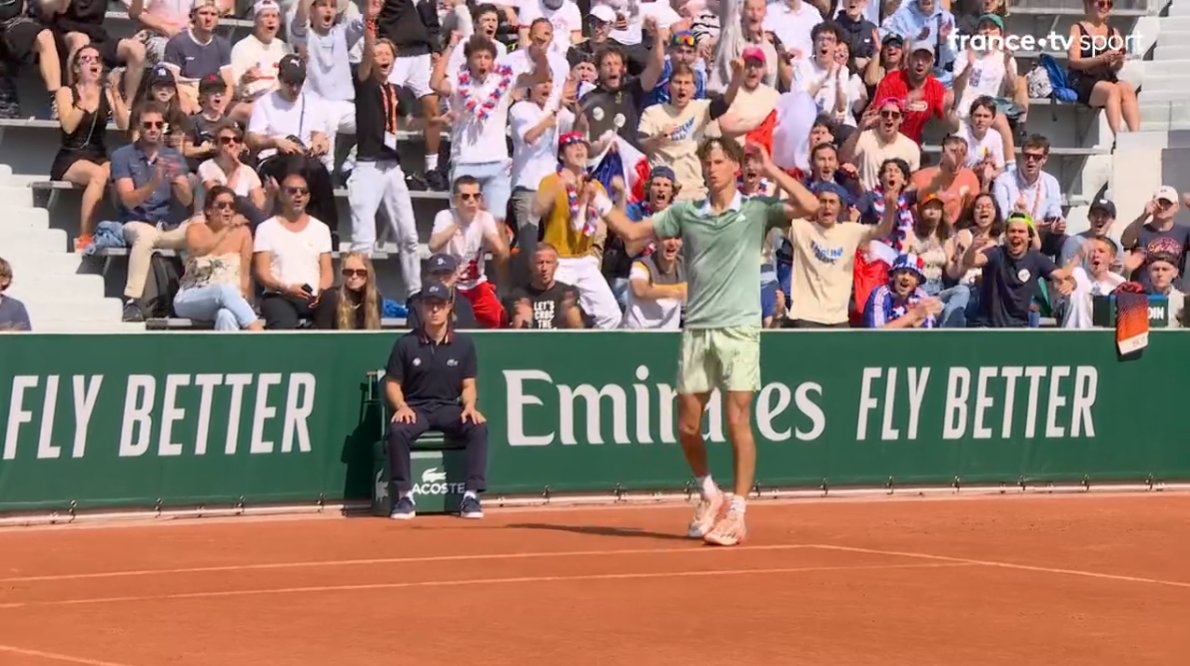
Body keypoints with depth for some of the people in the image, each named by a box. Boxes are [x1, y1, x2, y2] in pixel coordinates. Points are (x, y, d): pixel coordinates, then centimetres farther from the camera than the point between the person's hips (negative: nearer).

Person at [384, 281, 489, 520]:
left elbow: (468, 385, 8)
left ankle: (471, 495, -26)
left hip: (450, 408, 1)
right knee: (397, 430, -34)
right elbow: (392, 383, 4)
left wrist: (469, 406, -14)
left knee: (479, 426, -29)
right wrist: (401, 406, -15)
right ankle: (405, 496, -22)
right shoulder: (406, 343, 1)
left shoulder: (463, 344, 5)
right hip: (415, 408, -1)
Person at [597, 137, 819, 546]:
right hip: (696, 331, 4)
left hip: (738, 329, -4)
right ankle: (709, 494, 28)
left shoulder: (756, 210, 1)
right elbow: (633, 232, 17)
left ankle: (737, 514, -1)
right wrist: (599, 203, 6)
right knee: (688, 426, 5)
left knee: (738, 423, -6)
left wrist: (771, 170, -8)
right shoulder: (685, 213, 11)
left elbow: (809, 207, -12)